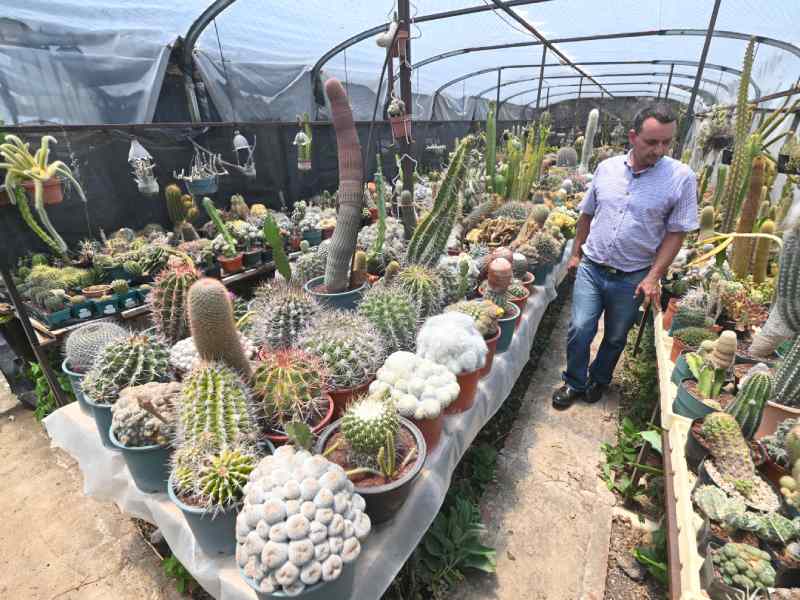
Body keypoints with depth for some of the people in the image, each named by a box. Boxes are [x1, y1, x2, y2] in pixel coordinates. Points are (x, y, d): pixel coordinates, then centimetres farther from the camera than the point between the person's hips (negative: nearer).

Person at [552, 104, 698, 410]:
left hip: (632, 278, -1)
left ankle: (599, 379, 39)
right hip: (591, 268, 2)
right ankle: (574, 383, 20)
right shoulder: (607, 167, 1)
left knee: (615, 337, 15)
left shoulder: (681, 177, -8)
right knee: (579, 330, -1)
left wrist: (653, 277, -12)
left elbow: (675, 233, -6)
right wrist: (576, 253, 12)